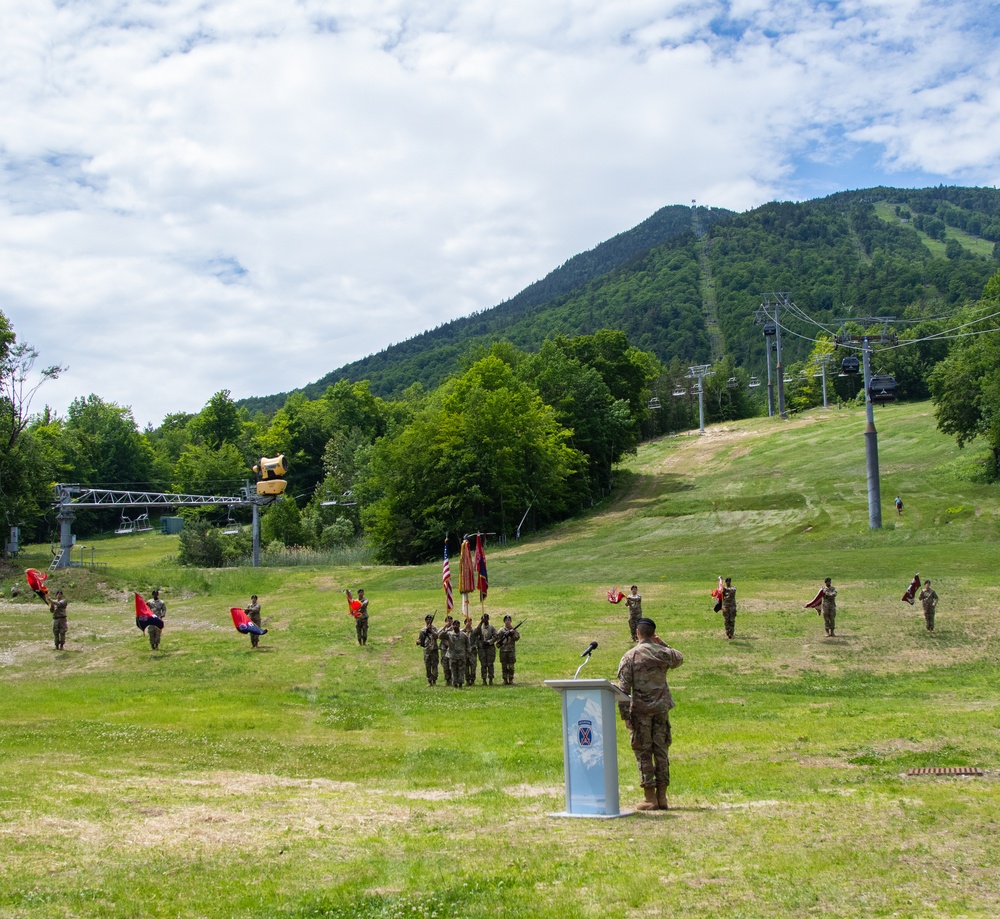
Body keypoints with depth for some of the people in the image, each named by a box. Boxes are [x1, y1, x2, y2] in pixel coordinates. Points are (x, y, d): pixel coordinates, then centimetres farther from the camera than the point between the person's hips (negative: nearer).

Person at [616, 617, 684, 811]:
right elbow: (679, 659, 27)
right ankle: (662, 796, 12)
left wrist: (625, 715, -6)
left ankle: (650, 798, 1)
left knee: (643, 753, 2)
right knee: (661, 751, 9)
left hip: (640, 709, -3)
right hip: (661, 707, 3)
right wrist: (663, 644, 22)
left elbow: (623, 687, -9)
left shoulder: (630, 656, -6)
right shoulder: (664, 653, 2)